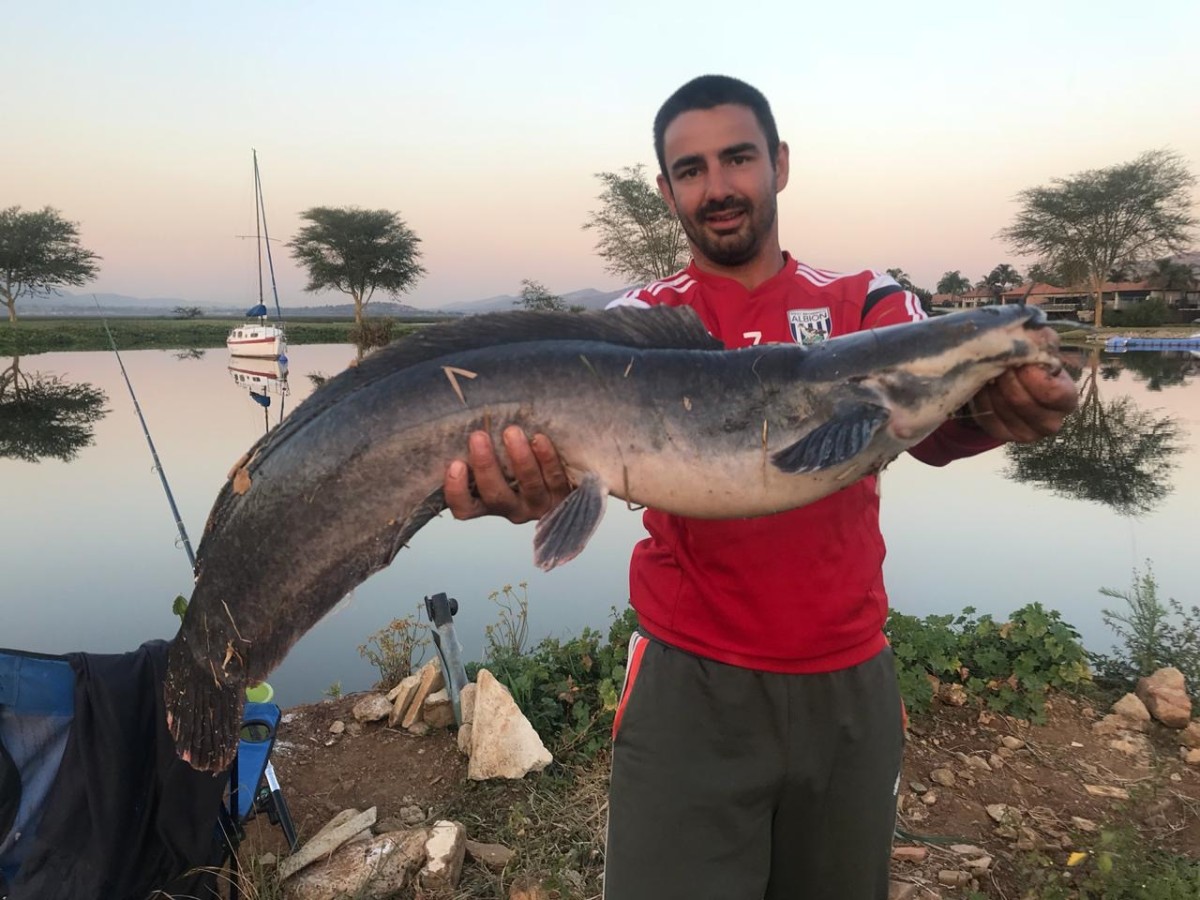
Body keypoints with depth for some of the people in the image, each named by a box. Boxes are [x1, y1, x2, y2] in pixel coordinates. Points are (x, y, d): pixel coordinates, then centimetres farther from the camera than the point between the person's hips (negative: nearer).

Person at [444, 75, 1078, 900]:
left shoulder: (865, 302, 2)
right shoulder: (647, 319, -2)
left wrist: (992, 409, -41)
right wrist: (546, 478, -45)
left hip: (849, 683, 3)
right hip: (693, 684, -2)